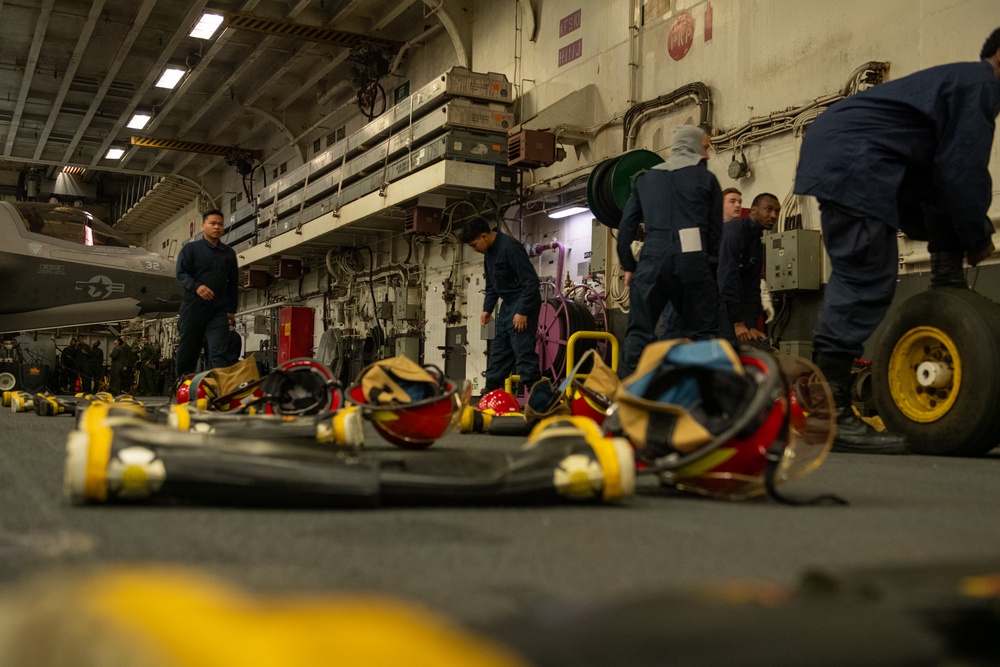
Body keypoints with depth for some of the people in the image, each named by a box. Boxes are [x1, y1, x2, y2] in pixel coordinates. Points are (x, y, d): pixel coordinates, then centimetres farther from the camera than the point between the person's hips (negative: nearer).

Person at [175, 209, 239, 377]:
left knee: (219, 354, -10)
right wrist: (196, 286, -22)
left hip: (219, 311, 2)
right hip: (193, 307, -1)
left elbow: (233, 282, 18)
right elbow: (181, 273, -3)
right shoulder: (191, 248, 7)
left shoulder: (229, 253, 16)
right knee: (187, 351, 5)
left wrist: (231, 309, 11)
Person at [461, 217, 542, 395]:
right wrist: (487, 309, 10)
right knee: (498, 351, 12)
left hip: (523, 305, -9)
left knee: (523, 351, -11)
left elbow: (531, 281, -22)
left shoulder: (510, 248, -20)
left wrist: (522, 312, -22)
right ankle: (490, 391, 20)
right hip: (507, 305, 9)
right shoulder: (489, 252, 9)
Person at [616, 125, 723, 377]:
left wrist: (629, 265, 18)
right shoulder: (706, 178, 12)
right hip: (692, 259, -2)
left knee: (638, 333, 6)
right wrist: (711, 266, 16)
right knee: (703, 333, 4)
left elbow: (626, 225, 14)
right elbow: (716, 228, 9)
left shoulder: (646, 179, 19)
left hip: (653, 259, 2)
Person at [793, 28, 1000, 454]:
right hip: (855, 163, -12)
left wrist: (949, 252, 25)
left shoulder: (959, 82, 30)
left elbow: (937, 170, 28)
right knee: (866, 282, -16)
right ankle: (830, 415, -21)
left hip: (836, 158, 12)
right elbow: (961, 171, -10)